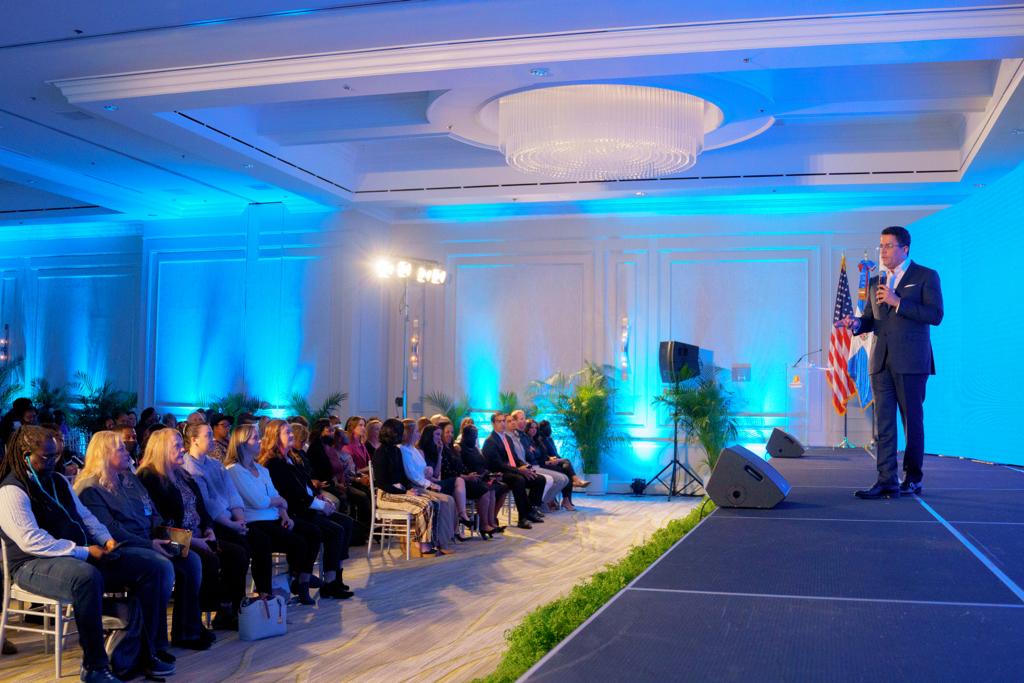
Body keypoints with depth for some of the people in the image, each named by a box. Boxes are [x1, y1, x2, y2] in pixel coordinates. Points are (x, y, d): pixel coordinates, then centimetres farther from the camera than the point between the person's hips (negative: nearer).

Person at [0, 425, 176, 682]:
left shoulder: (58, 480, 17)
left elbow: (85, 515, 24)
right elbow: (31, 541, -20)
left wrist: (106, 539, 3)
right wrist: (84, 552, -23)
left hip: (86, 555, 8)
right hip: (37, 564, -8)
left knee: (159, 567, -7)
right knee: (87, 577, -44)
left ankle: (146, 650, -4)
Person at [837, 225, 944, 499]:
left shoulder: (925, 276, 1)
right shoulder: (876, 282, 18)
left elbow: (935, 314, -10)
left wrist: (898, 302, -15)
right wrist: (856, 323, -4)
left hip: (910, 361, -5)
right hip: (881, 361, 5)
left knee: (912, 421, 3)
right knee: (884, 423, 0)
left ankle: (913, 478, 13)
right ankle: (887, 481, 1)